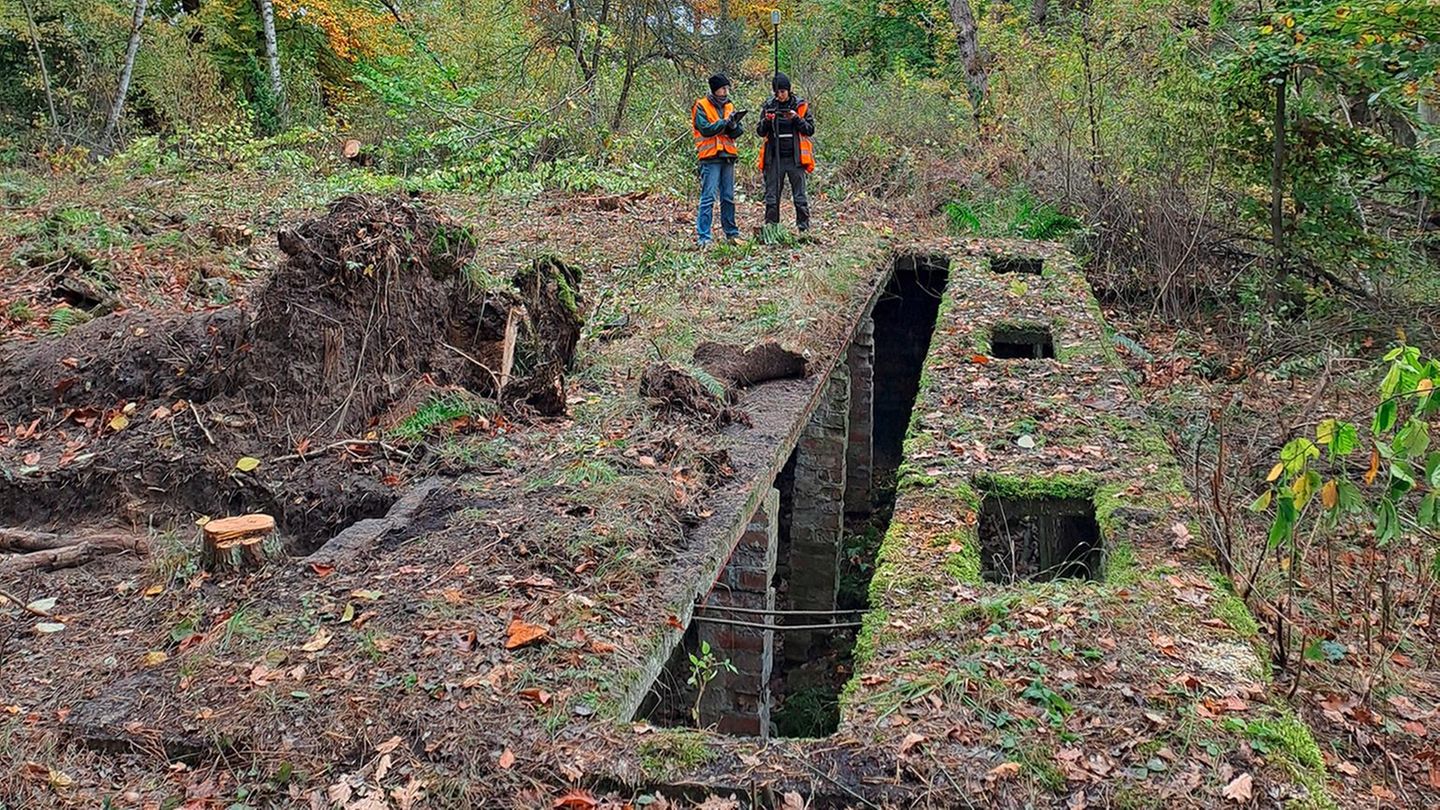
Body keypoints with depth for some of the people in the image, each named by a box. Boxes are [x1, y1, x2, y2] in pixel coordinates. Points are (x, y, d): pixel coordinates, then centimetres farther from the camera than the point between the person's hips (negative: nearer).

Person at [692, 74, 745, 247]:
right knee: (708, 198, -9)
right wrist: (726, 122, -17)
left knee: (728, 197, 11)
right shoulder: (701, 106, -2)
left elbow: (736, 132, 8)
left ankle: (731, 233, 19)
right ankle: (704, 237, -10)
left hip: (728, 156, 6)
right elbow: (705, 129, -14)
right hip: (710, 157, -6)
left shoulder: (729, 106, 15)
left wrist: (734, 125, -13)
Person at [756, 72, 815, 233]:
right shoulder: (768, 106, 8)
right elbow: (760, 132, 7)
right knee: (771, 196, 3)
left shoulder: (801, 105, 3)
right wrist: (766, 121, -13)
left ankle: (804, 226, 5)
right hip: (774, 158, 2)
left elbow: (810, 129, 1)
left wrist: (796, 119, -14)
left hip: (795, 157, -2)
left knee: (800, 195, 0)